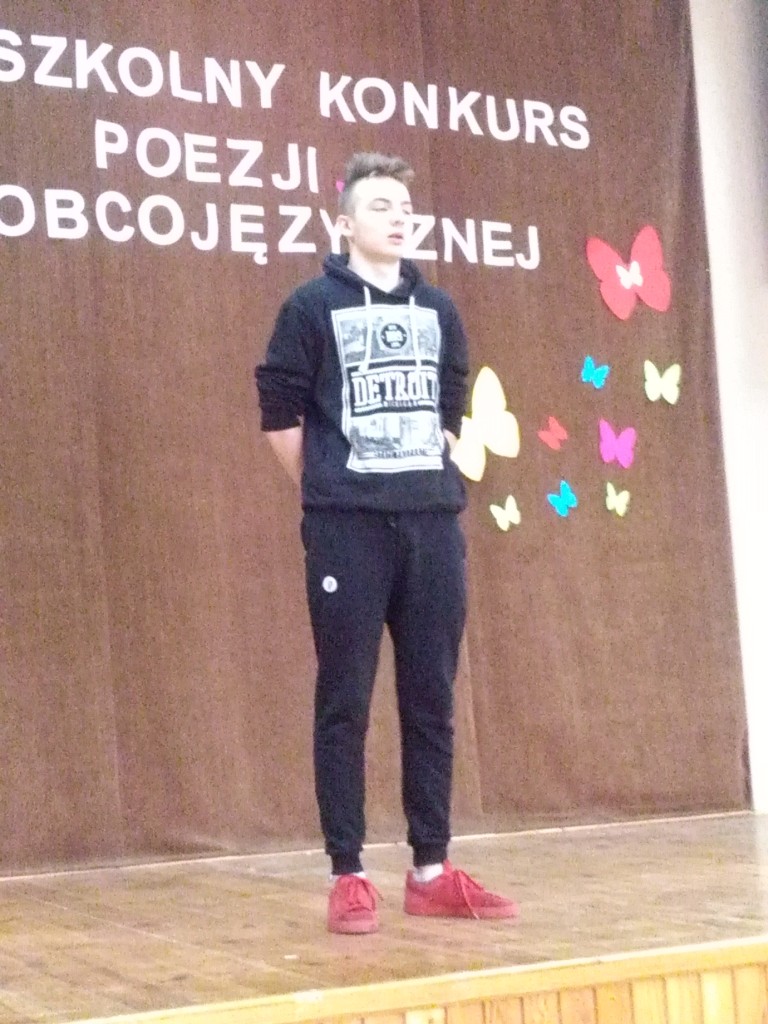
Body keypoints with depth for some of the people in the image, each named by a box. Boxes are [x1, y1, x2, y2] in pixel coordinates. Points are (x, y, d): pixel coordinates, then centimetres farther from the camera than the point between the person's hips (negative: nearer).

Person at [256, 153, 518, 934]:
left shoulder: (438, 311, 13)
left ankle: (432, 872, 14)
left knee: (431, 700, 6)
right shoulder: (314, 307, 0)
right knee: (345, 703, -2)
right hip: (347, 529, -4)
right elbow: (280, 412, 0)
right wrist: (329, 492, 4)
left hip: (434, 524, 5)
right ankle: (347, 876, 5)